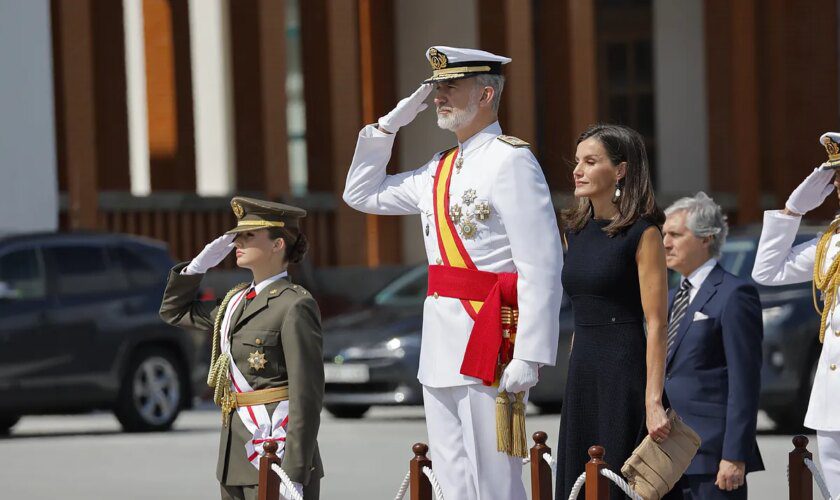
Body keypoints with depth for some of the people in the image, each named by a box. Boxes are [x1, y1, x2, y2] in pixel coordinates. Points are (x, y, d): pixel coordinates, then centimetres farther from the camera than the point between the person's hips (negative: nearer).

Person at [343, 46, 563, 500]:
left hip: (488, 342, -8)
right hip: (440, 345, 8)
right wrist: (389, 125, 15)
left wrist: (529, 357, -22)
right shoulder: (440, 170, 15)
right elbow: (361, 194, 27)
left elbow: (542, 269, -17)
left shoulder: (511, 160, -10)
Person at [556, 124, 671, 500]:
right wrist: (573, 380, 15)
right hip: (582, 374, 7)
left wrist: (653, 402, -20)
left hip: (624, 374, -7)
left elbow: (656, 324, -13)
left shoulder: (642, 233, -8)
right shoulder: (576, 231, 13)